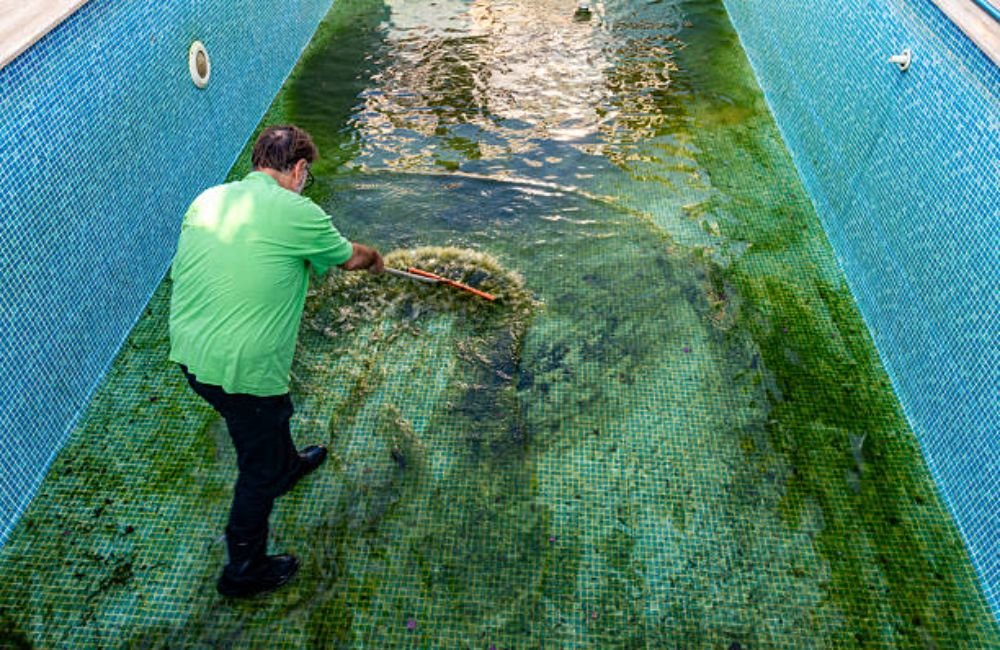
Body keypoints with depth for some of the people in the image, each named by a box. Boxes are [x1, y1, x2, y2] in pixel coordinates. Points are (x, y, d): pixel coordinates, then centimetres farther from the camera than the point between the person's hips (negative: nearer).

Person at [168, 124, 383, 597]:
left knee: (272, 414, 34)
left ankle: (289, 464, 63)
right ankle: (243, 570, 34)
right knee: (259, 469, 15)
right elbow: (348, 257, 3)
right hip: (241, 368, -7)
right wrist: (373, 257, 26)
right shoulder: (297, 213, -16)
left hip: (186, 350, 8)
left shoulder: (207, 199, 4)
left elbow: (179, 274, 13)